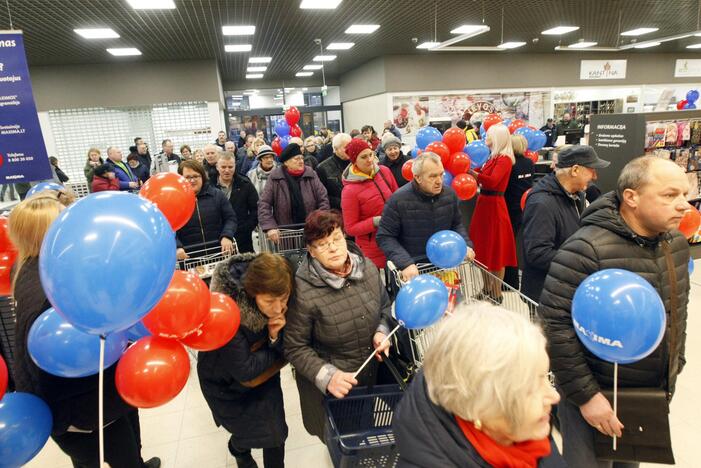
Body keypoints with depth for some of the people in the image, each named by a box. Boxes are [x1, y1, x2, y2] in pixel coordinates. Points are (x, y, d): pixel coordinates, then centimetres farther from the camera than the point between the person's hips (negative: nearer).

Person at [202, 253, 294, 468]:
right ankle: (238, 448, 46)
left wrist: (276, 337, -33)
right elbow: (244, 371, -31)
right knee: (252, 430, 11)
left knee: (276, 430, 6)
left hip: (263, 376, 3)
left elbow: (286, 352, -13)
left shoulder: (279, 305, -24)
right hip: (226, 382, -3)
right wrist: (276, 349, -20)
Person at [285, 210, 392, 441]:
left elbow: (384, 306, 8)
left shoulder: (367, 267, -9)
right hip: (328, 388, -4)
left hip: (374, 375, 5)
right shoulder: (303, 291, -26)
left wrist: (382, 331, -10)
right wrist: (327, 376, -26)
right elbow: (295, 348, -16)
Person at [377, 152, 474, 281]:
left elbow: (457, 224, 14)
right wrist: (405, 263, -23)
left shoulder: (449, 194, -1)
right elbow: (385, 237, -12)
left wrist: (466, 245, -4)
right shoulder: (398, 200, -16)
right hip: (413, 268, -4)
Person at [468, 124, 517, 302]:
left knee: (495, 251, 1)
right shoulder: (493, 157, 12)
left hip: (494, 206, -9)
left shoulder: (504, 159, -14)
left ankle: (497, 294, 13)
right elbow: (485, 178, 9)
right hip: (484, 204, 9)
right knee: (484, 249, 16)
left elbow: (492, 181, -28)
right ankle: (487, 288, 29)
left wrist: (471, 172, -30)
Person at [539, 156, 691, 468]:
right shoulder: (586, 250, -26)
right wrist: (585, 394, -22)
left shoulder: (676, 243, 1)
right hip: (598, 396, -7)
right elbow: (556, 325, -26)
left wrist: (676, 364, 15)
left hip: (654, 396, 7)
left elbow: (679, 309, 15)